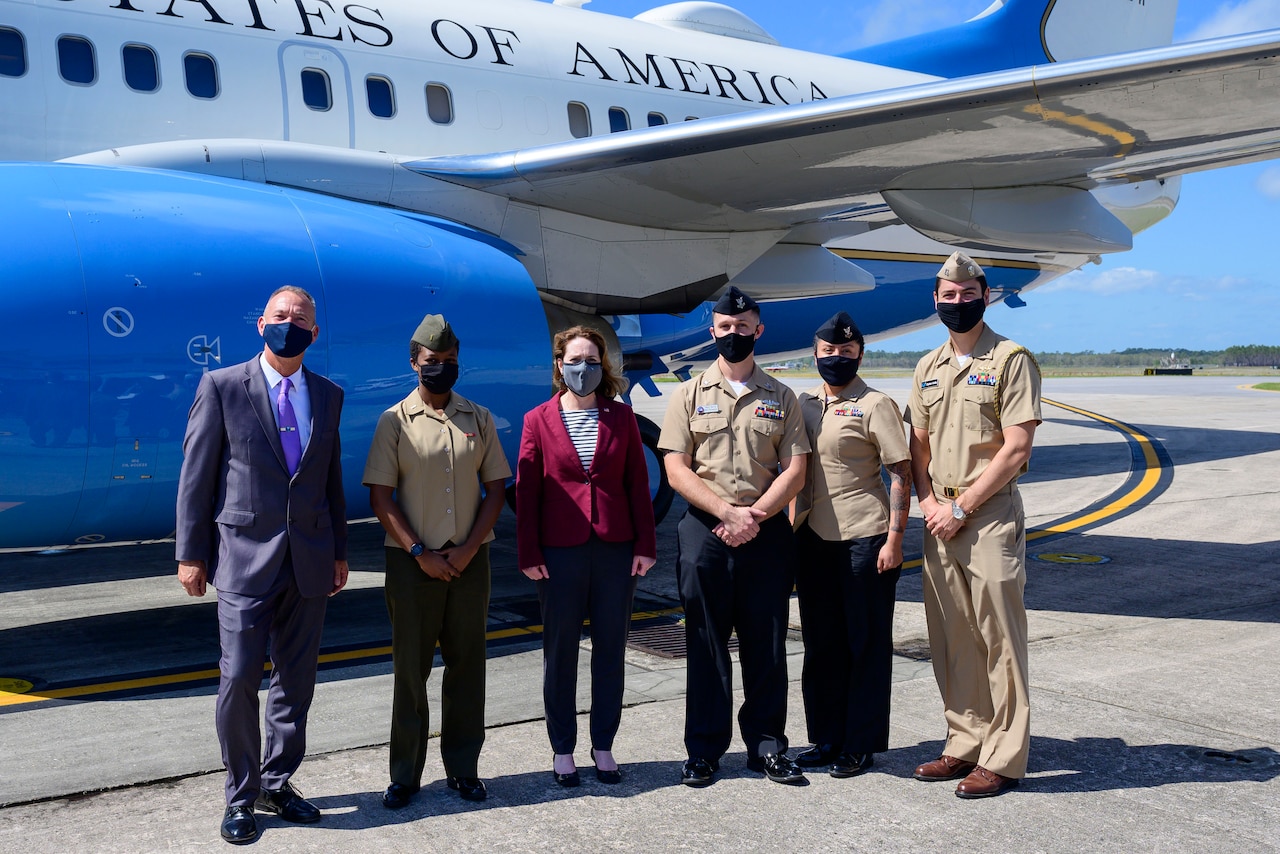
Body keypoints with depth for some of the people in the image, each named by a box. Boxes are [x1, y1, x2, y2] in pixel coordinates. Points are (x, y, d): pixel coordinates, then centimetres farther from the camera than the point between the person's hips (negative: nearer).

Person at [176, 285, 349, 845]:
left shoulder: (328, 396, 10)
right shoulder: (222, 387, -2)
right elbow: (196, 476, -2)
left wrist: (339, 552, 12)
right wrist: (191, 554, -5)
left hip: (309, 562, 4)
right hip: (245, 558, -4)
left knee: (296, 682, 11)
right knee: (239, 680, -3)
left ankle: (277, 784, 26)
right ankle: (240, 796, 14)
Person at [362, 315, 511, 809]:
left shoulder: (479, 419, 7)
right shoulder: (395, 421, -1)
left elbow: (496, 488, 6)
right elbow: (381, 497, -4)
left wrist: (468, 549, -5)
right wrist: (419, 553, -11)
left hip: (469, 559, 2)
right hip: (413, 561, -2)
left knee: (467, 664, 7)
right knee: (410, 667, 4)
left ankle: (463, 768, 19)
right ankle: (405, 776, 13)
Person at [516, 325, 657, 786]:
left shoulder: (621, 417, 6)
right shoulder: (538, 420, 2)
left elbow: (638, 483, 6)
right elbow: (526, 490, 1)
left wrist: (645, 544, 0)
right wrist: (528, 553, -4)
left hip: (615, 550, 2)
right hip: (560, 553, -1)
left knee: (610, 650, 8)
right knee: (560, 653, 7)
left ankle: (604, 746, 20)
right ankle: (562, 750, 19)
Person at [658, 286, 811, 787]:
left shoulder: (780, 398, 9)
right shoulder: (691, 395, 6)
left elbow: (795, 471, 2)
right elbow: (676, 469, -2)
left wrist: (754, 515, -11)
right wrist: (728, 511, -12)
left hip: (767, 534, 1)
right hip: (704, 532, -1)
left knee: (766, 644, 5)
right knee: (706, 643, 4)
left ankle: (767, 746, 16)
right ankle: (704, 750, 13)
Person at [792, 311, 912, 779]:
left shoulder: (875, 404, -5)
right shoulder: (802, 404, 12)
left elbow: (901, 474, -8)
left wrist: (894, 538, -14)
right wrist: (791, 530, 14)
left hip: (865, 539, -6)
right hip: (812, 539, 6)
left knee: (866, 643, 4)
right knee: (821, 643, 12)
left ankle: (861, 744, 13)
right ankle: (826, 738, 24)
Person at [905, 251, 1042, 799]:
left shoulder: (1010, 360, -6)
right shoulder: (928, 368, 14)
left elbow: (1016, 449, -12)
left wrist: (960, 507, -12)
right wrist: (927, 502, 2)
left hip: (991, 514, -6)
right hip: (940, 519, 6)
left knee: (998, 638, -2)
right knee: (950, 639, 11)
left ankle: (1003, 758, 5)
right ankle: (965, 744, 22)